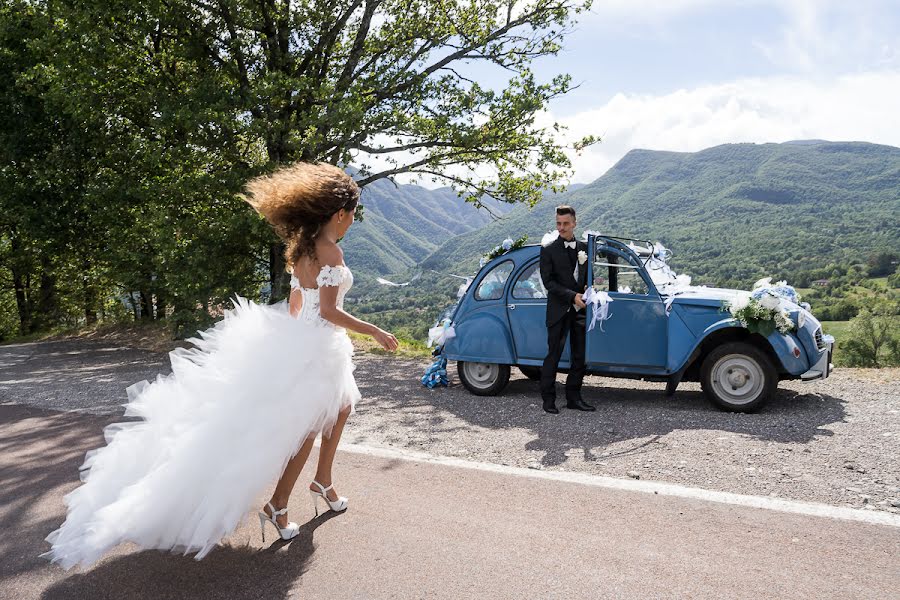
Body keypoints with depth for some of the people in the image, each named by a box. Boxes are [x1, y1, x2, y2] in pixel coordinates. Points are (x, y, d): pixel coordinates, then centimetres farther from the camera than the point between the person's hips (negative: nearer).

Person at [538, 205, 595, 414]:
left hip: (580, 310, 5)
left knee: (579, 356, 8)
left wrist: (588, 287, -4)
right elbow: (548, 281, -9)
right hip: (559, 310, -5)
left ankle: (574, 398, 18)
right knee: (553, 355, -3)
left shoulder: (584, 248, 11)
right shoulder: (548, 249, -3)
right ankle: (548, 399, 5)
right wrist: (572, 296, -17)